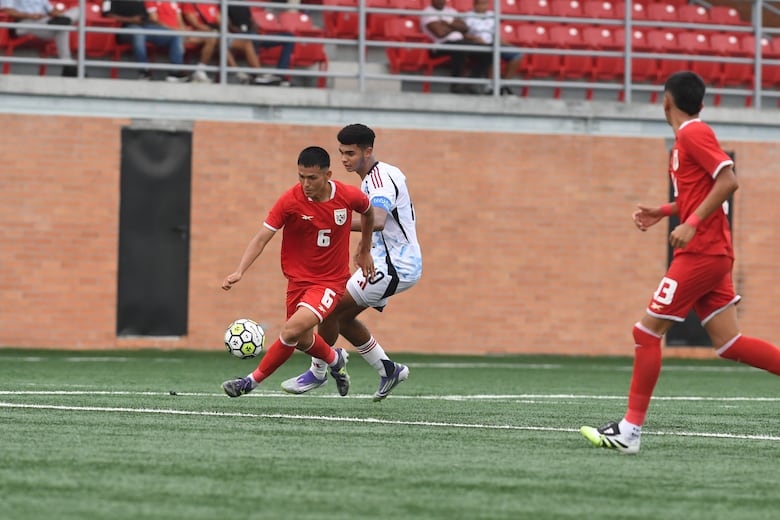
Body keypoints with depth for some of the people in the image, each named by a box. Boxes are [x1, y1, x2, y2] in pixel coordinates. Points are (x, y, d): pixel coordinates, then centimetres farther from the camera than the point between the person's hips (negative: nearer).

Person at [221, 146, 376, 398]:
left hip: (331, 281, -2)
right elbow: (262, 237, -18)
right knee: (304, 341, 14)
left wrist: (365, 251, 22)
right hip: (298, 279, 2)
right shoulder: (290, 200, -15)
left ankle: (253, 380, -7)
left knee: (292, 329, -22)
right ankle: (335, 359, 49)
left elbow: (368, 211, 13)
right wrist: (239, 271, -31)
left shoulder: (349, 196, -12)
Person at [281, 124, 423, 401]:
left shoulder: (381, 178, -20)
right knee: (342, 316, 13)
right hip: (386, 262, 11)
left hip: (395, 266, -11)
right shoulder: (373, 177, 13)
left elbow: (377, 222, -38)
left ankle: (318, 371, 2)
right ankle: (388, 370, 19)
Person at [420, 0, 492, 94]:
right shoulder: (428, 13, -3)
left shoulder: (451, 11, 21)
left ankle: (470, 84, -7)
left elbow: (465, 28, 7)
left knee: (486, 51, -10)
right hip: (442, 45, -8)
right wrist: (455, 27, 2)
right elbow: (440, 33, -17)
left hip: (460, 41, 8)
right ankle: (456, 85, -30)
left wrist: (449, 24, -9)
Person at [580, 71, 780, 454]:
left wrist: (692, 224, -23)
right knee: (727, 343, 6)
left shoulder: (693, 133, -11)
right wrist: (662, 212, 19)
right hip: (711, 253, 10)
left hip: (701, 252, -10)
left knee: (647, 332, -6)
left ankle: (630, 430, -4)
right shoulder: (689, 136, 18)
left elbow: (728, 181, -21)